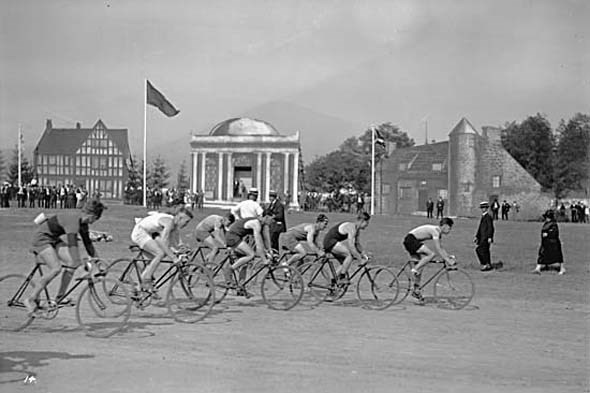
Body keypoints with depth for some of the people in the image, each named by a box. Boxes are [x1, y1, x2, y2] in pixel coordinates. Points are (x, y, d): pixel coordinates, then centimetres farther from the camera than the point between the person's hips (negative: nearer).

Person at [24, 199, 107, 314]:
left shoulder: (83, 222, 1)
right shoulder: (73, 219, -28)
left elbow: (87, 242, 11)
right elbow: (72, 243, -38)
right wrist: (79, 261, -43)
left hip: (53, 239, 9)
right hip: (42, 238, -9)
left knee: (71, 263, -6)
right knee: (56, 268, -23)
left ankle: (59, 298, 1)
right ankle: (30, 300, -15)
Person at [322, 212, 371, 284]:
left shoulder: (357, 229, 10)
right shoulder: (352, 228, -23)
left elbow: (357, 243, 21)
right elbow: (351, 246, -30)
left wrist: (362, 254, 12)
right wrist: (359, 258, -26)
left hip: (335, 242, 10)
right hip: (330, 241, -10)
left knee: (344, 263, 11)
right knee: (350, 254, -20)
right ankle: (342, 277, -15)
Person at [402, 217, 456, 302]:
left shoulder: (438, 232, 13)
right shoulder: (435, 231, -17)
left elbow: (440, 248, 23)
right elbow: (438, 249, -22)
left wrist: (448, 256, 13)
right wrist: (447, 260, -20)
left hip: (410, 241, 11)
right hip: (410, 240, -11)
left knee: (421, 263, 12)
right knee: (432, 254, -22)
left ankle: (416, 290, 17)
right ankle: (415, 269, -13)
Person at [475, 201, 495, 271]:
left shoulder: (488, 217, -12)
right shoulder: (483, 217, 17)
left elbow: (490, 228, -17)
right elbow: (480, 228, 22)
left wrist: (489, 237, -22)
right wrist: (476, 237, 19)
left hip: (486, 238, -9)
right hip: (482, 238, 9)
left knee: (478, 249, -15)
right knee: (485, 251, 10)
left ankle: (485, 264, -10)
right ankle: (488, 265, 14)